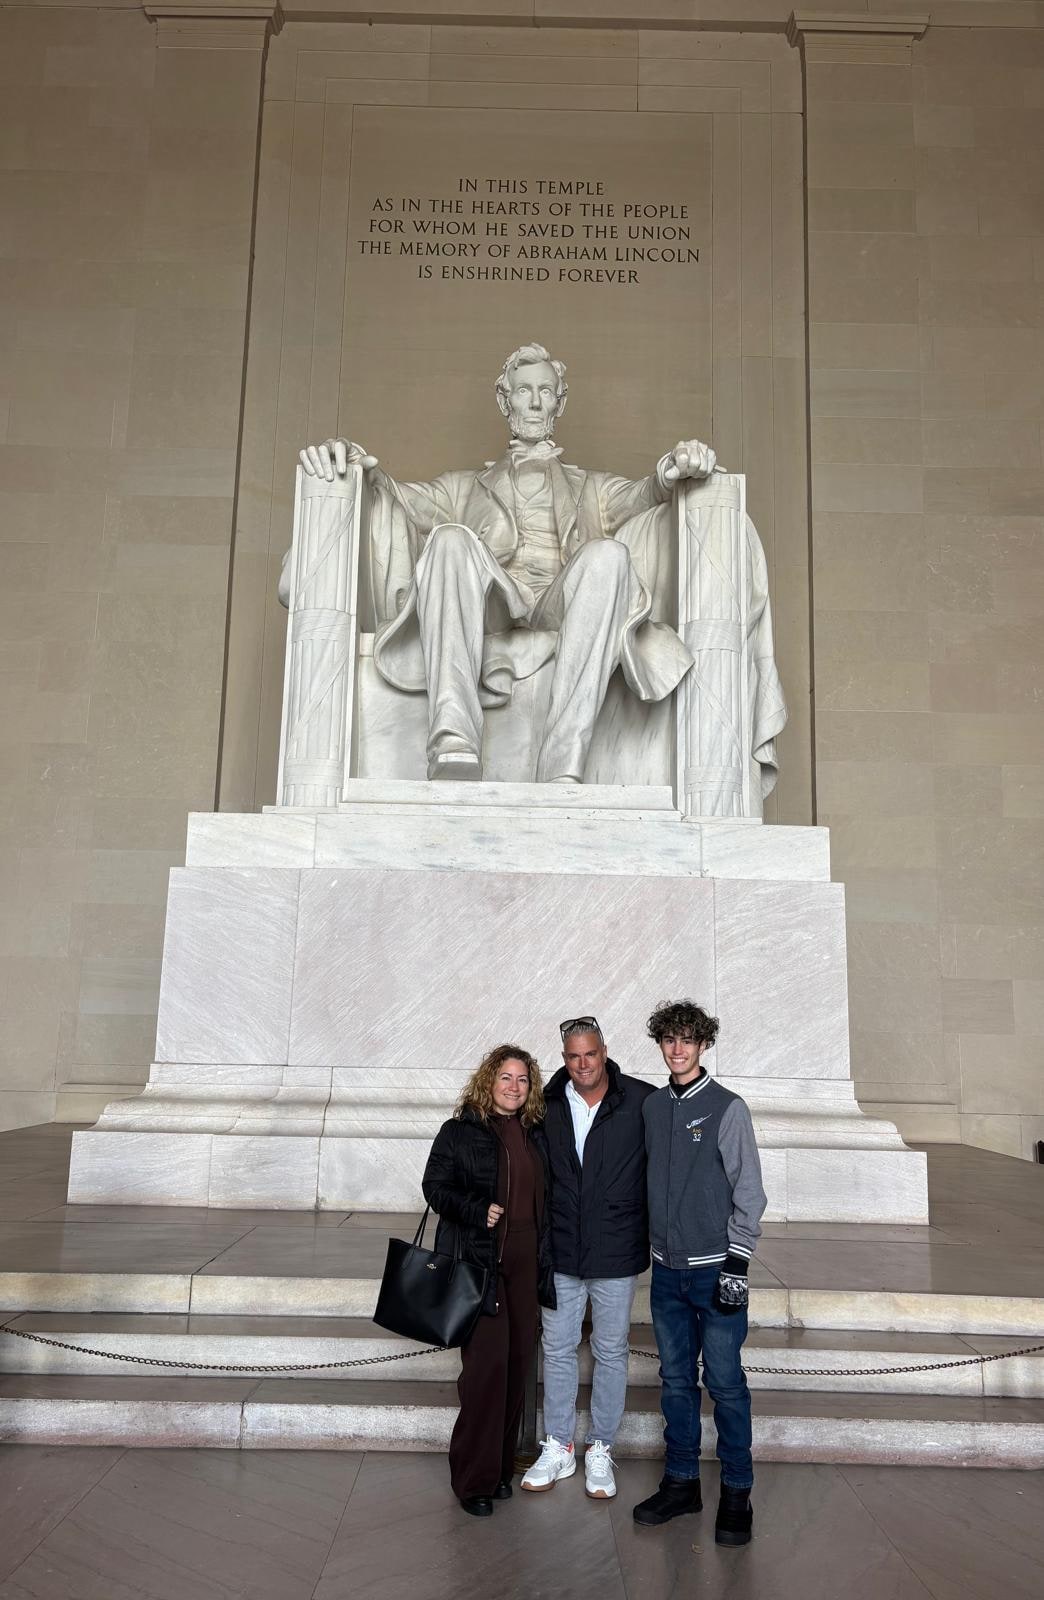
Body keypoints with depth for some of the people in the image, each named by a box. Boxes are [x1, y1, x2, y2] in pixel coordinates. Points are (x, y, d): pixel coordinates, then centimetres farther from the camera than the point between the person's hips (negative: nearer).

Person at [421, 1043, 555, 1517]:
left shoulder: (536, 1135, 12)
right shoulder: (460, 1132, -3)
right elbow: (435, 1186, -4)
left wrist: (546, 1258, 13)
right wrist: (478, 1211, -17)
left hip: (525, 1263, 5)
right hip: (478, 1260, -5)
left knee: (518, 1360, 7)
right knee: (487, 1364, -8)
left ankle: (501, 1466, 22)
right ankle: (474, 1480, 4)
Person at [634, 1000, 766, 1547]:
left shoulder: (727, 1107, -8)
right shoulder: (652, 1106, 6)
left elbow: (749, 1193, -8)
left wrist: (737, 1264, -11)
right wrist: (657, 1242, 11)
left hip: (715, 1269, -4)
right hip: (667, 1269, 5)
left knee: (724, 1382, 1)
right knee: (676, 1378, 13)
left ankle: (737, 1492, 15)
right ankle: (681, 1480, 26)